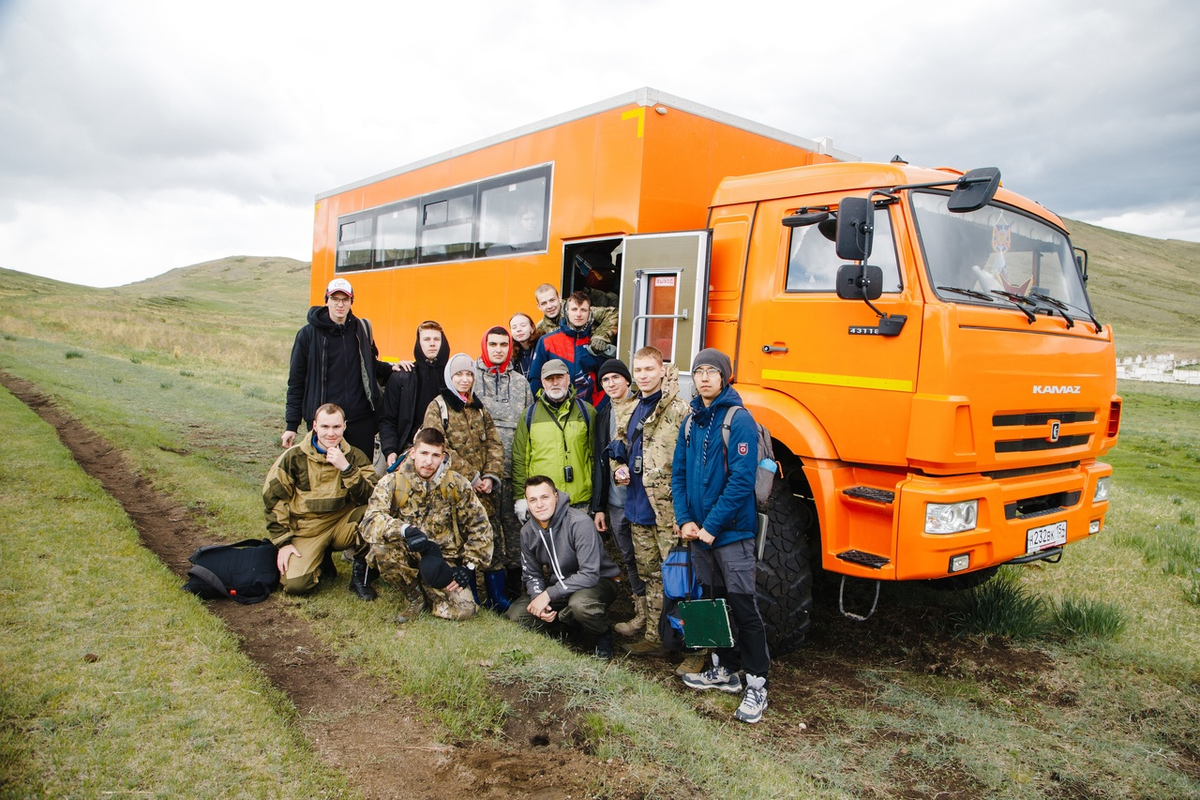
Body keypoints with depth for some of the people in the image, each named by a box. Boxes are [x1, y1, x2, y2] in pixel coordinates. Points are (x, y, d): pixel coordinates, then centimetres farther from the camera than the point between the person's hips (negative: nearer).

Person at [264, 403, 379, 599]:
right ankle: (323, 557, 12)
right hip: (307, 529, -1)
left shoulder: (355, 456, -3)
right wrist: (283, 542, -6)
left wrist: (346, 468, -28)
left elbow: (372, 498, -16)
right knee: (294, 584, -23)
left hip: (343, 523, 1)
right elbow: (273, 498, -1)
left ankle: (360, 573, -6)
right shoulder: (294, 457, -6)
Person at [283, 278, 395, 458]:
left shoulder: (362, 329, 9)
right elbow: (296, 382, 3)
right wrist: (291, 425, 1)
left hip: (362, 419, 2)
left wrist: (391, 368, 1)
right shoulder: (308, 334, 1)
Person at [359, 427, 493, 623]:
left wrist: (468, 566, -6)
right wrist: (405, 530, -42)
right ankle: (414, 595, -4)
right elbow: (370, 521, -24)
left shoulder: (457, 484, -5)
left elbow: (480, 527, 1)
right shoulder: (392, 482, -9)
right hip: (408, 557, 0)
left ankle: (428, 590, 14)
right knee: (381, 549, -32)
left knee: (464, 610, -20)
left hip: (445, 560, 1)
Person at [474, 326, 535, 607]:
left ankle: (517, 582, 13)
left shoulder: (520, 381, 14)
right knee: (487, 524, 0)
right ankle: (496, 588, 8)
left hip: (514, 466, 2)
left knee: (516, 523, 2)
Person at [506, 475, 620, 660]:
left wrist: (548, 595, -30)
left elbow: (589, 574, -29)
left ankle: (604, 634, -5)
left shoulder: (579, 523, -26)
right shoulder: (527, 532, -5)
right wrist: (538, 598, -18)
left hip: (599, 581, -6)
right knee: (517, 613, -12)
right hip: (559, 586, 6)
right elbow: (531, 575, 5)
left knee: (580, 603, -39)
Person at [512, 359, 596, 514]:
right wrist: (520, 497, 1)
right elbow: (519, 458, 6)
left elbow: (595, 455, 7)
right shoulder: (530, 415, 7)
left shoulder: (587, 411, 7)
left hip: (580, 501, 0)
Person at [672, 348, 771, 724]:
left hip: (731, 532, -7)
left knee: (743, 605, -2)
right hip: (698, 532, 7)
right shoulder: (691, 422, 9)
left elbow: (741, 480, -19)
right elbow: (679, 474, 10)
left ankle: (756, 685, 8)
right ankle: (725, 671, 31)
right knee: (713, 601, 16)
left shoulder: (739, 420, -12)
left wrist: (712, 526, -18)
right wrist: (685, 520, -3)